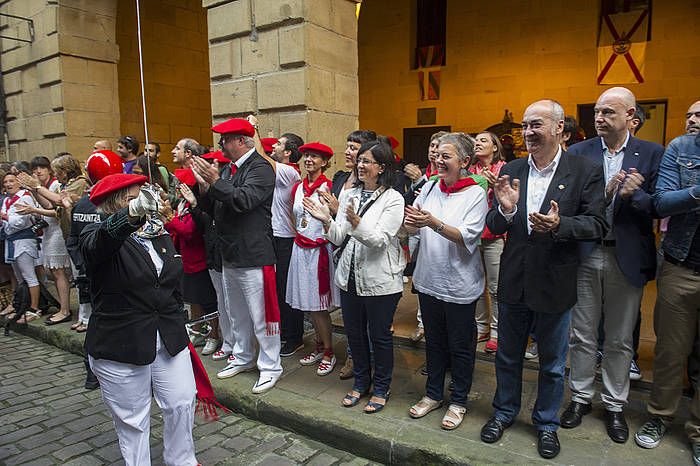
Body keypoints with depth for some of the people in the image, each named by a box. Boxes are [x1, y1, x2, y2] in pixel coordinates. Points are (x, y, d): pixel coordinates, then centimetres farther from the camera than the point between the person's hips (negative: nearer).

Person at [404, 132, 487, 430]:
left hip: (459, 283, -4)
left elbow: (468, 236, -20)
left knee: (460, 346, 11)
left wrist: (434, 223, -32)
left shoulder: (475, 194, -10)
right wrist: (411, 222, -19)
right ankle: (433, 394, 37)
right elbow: (413, 230, 4)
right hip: (429, 279, 5)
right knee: (434, 341, 19)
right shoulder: (430, 187, 3)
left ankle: (459, 401, 30)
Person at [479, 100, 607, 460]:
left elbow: (598, 225, -10)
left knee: (553, 363, 16)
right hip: (514, 281, 3)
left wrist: (559, 224, -28)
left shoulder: (585, 172, -8)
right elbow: (494, 227, 1)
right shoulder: (511, 171, 1)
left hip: (555, 283, -2)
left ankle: (547, 423, 39)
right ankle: (504, 412, 42)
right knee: (508, 357, 19)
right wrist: (505, 210, -22)